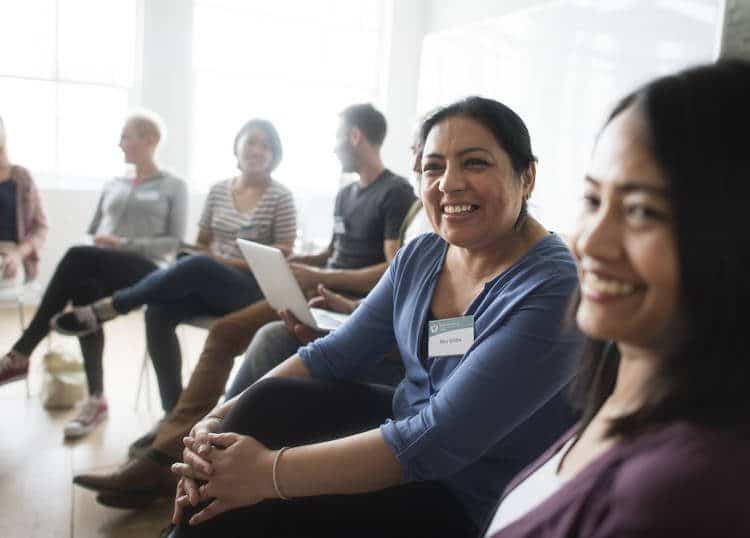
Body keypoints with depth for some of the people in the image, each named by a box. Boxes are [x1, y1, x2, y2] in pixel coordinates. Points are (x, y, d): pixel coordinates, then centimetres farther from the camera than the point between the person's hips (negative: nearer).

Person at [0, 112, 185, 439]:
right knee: (84, 289, -35)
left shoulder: (173, 187, 8)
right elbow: (91, 234, 23)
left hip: (145, 271, -4)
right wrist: (97, 245, -2)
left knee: (77, 257, -33)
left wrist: (125, 244, -13)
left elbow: (176, 242, -1)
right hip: (99, 269, 4)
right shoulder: (112, 185, 24)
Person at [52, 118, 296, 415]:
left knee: (195, 266, -37)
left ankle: (109, 307, -23)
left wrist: (228, 260, -13)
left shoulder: (280, 196, -1)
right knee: (158, 310, -26)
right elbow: (200, 244, 17)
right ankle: (174, 410, -18)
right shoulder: (218, 190, 13)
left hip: (253, 288, -5)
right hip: (208, 284, 5)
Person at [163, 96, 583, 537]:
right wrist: (223, 418, -11)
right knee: (269, 404, -13)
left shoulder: (551, 290, -24)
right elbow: (335, 353, 2)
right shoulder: (421, 255, -1)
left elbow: (438, 442, -29)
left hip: (468, 499, -6)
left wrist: (271, 472, -27)